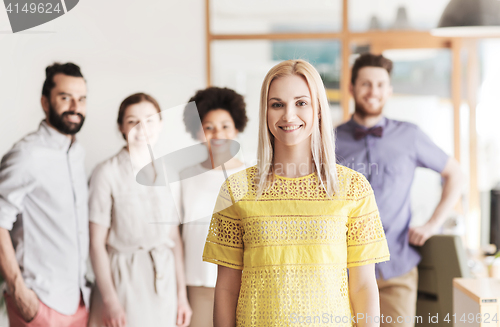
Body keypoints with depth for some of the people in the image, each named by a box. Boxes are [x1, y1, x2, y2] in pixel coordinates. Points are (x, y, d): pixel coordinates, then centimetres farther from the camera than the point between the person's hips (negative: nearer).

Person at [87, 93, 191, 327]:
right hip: (124, 281, -4)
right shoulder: (107, 173, -6)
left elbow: (175, 237, 10)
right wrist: (110, 300, -10)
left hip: (165, 281, 4)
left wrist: (182, 294, 7)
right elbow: (97, 243, -7)